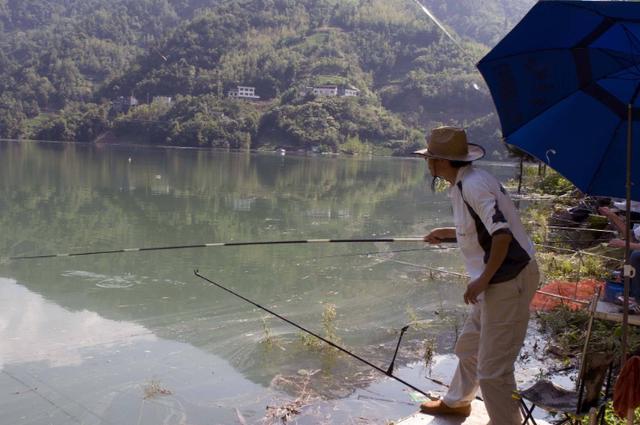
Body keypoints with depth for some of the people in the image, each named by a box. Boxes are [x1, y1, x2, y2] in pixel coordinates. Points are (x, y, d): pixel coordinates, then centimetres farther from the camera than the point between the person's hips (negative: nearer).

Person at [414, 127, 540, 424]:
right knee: (468, 347, 27)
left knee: (493, 370, -6)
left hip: (509, 281, -11)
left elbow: (503, 234, -27)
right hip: (498, 280, 11)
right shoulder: (464, 183, 10)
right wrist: (448, 233, 26)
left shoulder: (473, 185, -21)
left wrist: (482, 280, -21)